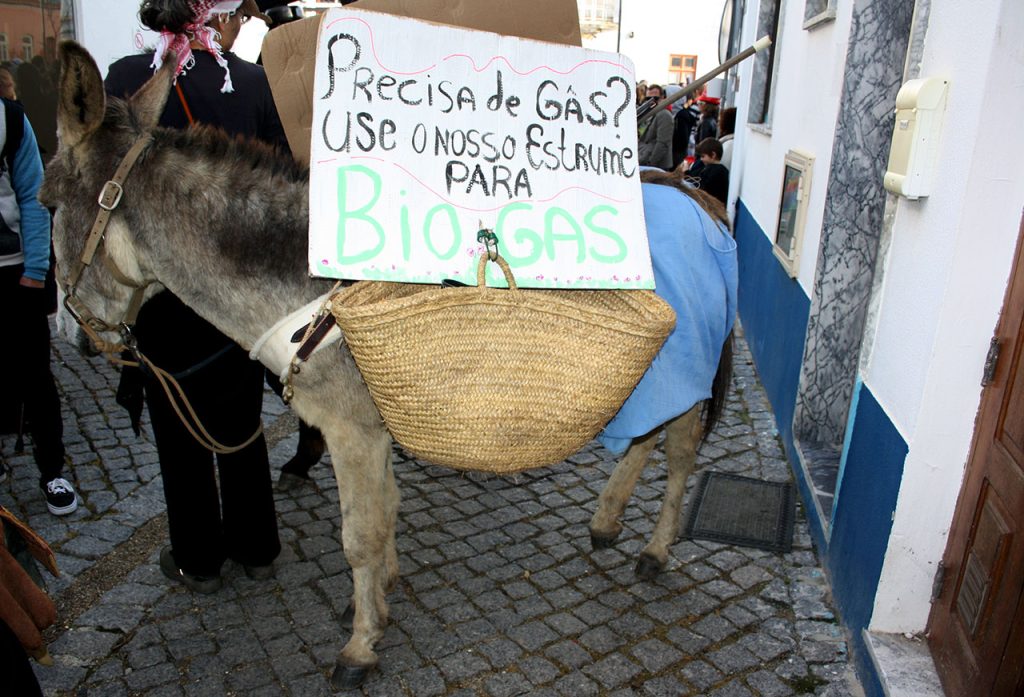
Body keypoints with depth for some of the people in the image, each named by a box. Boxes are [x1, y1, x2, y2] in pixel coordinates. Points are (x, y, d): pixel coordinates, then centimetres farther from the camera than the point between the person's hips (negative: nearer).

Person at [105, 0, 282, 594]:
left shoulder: (126, 79, -9)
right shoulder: (250, 79, -6)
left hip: (163, 289, -2)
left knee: (179, 428, 13)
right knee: (241, 422, 17)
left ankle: (198, 560, 28)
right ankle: (256, 547, 31)